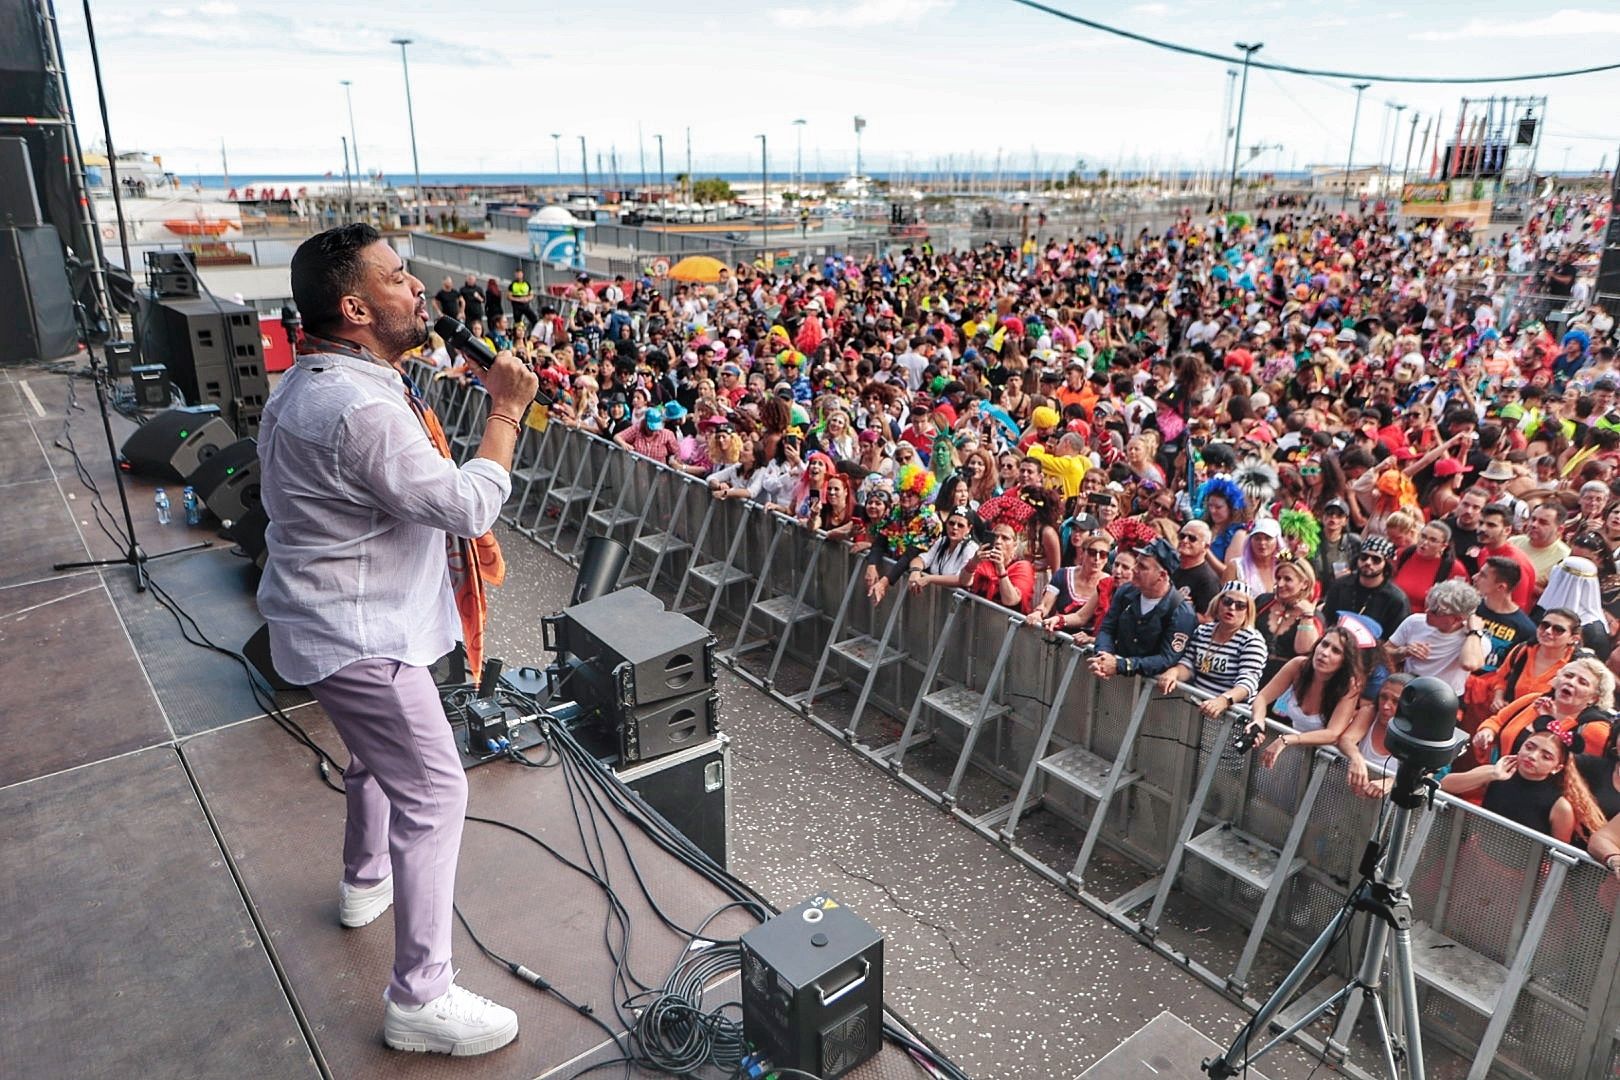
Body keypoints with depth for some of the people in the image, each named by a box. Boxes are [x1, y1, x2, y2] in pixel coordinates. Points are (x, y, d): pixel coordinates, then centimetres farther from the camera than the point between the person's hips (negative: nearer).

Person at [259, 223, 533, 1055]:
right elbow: (469, 505, -25)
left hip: (337, 614, 11)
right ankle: (420, 998, 6)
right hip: (357, 634, -11)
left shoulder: (313, 381, 7)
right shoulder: (362, 409, -29)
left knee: (379, 752, 30)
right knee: (433, 792, -4)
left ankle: (365, 882, 54)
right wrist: (506, 411, -16)